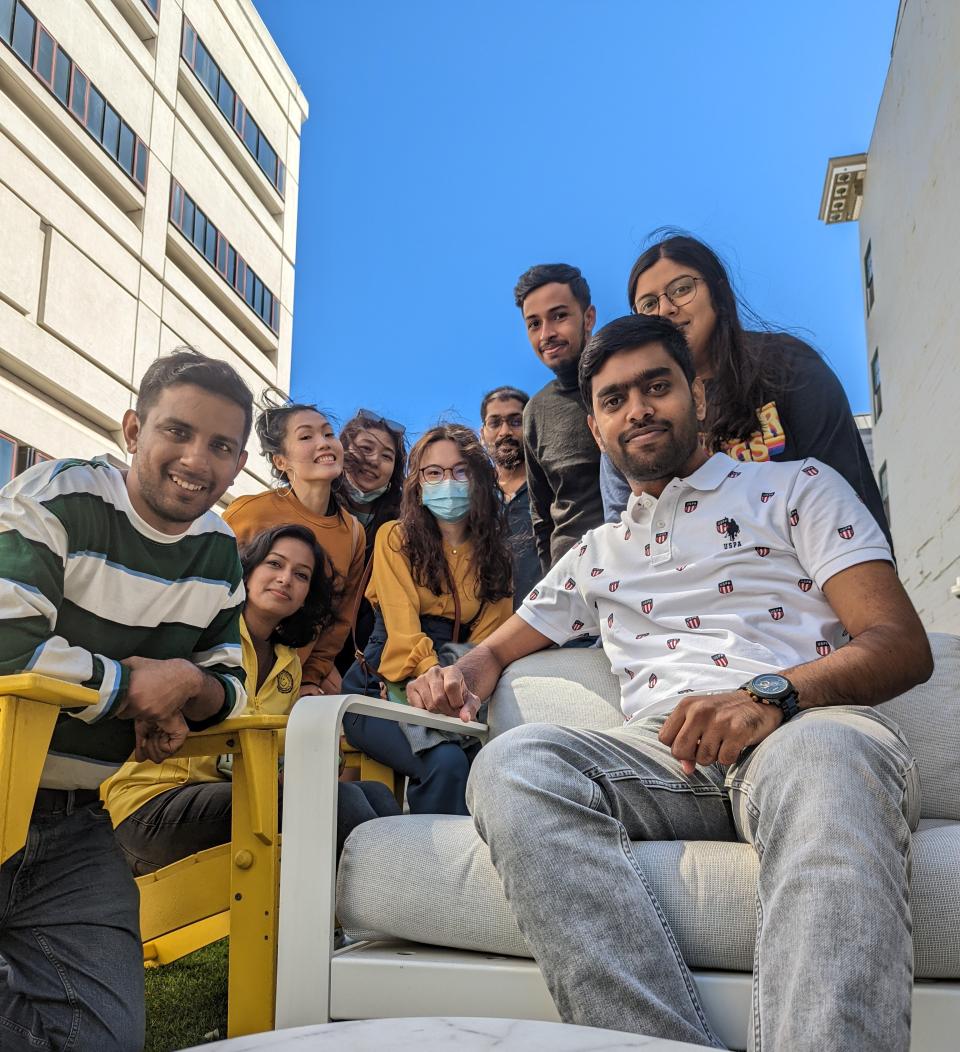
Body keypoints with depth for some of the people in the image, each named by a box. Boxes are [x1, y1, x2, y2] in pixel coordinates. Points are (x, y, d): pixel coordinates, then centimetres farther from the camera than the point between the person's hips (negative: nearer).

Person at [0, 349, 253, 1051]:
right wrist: (139, 687, -13)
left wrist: (193, 689, -13)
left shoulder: (221, 554, 6)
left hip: (78, 826, 6)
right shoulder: (58, 498, -12)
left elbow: (230, 687, 12)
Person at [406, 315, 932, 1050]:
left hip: (800, 729, -2)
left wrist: (772, 694, -17)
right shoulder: (597, 554, 31)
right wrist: (459, 678, 8)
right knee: (513, 764, -30)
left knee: (821, 754, -40)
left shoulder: (796, 486, 18)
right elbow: (498, 650, 36)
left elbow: (904, 645, 5)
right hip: (662, 754, 3)